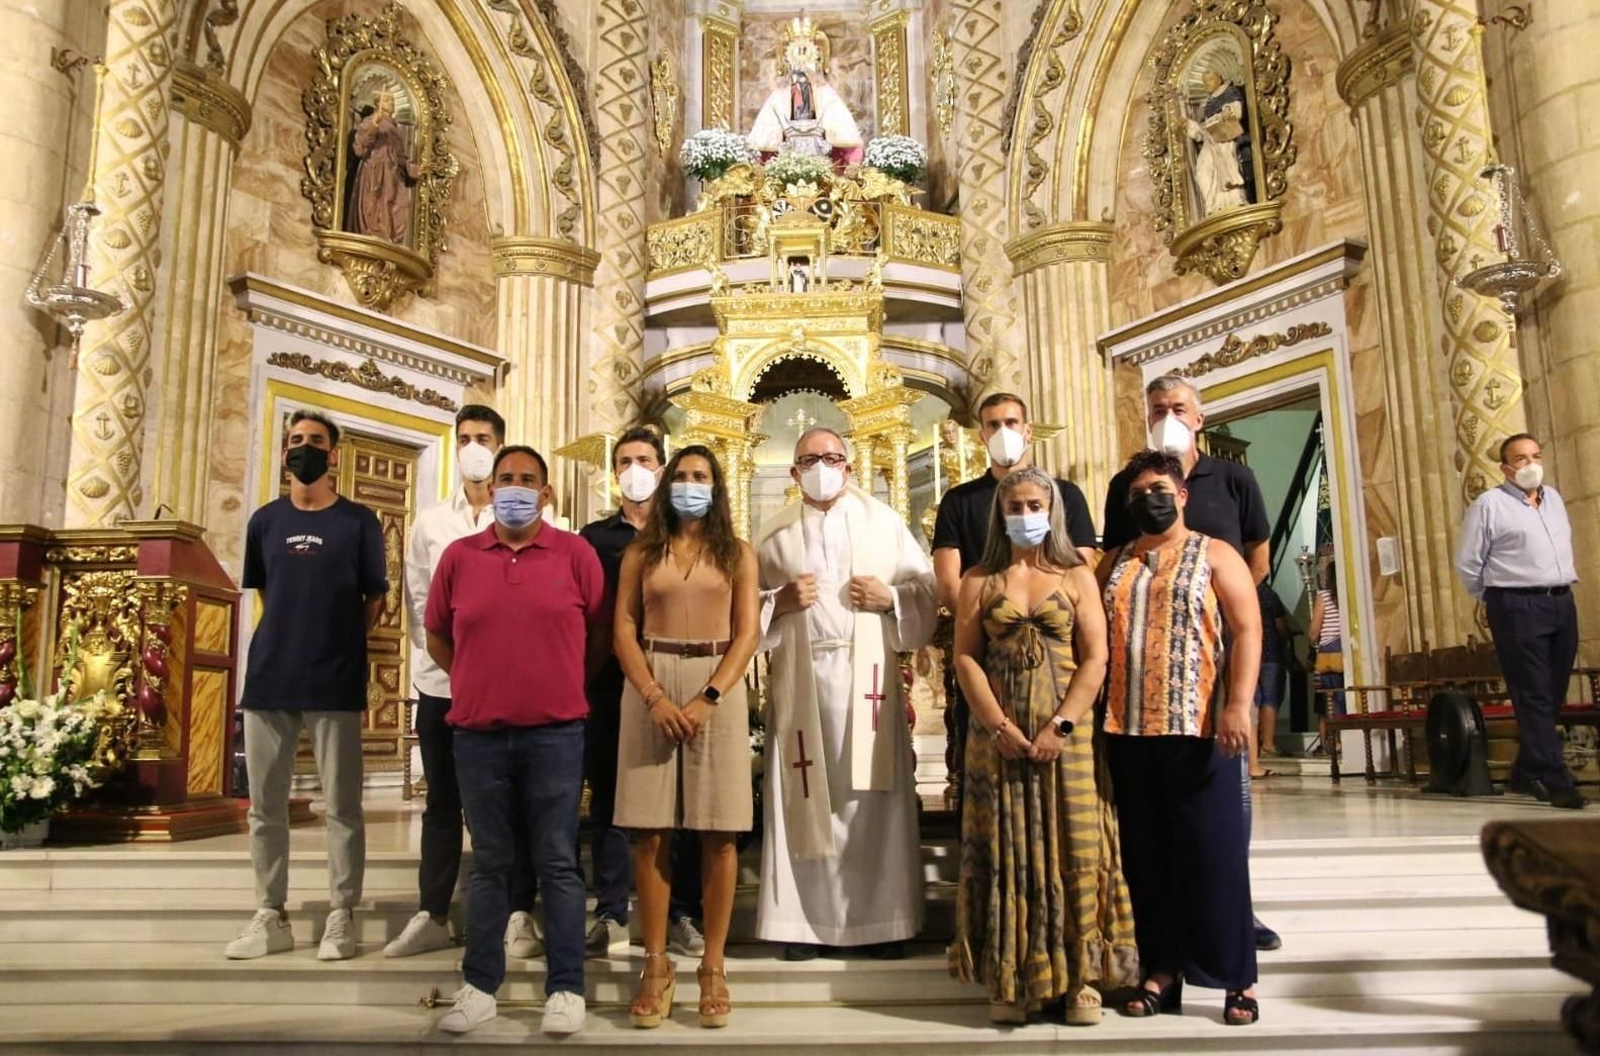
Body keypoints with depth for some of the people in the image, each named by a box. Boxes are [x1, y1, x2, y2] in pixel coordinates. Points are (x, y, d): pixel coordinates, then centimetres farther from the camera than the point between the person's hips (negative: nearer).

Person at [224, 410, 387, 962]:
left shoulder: (358, 521, 2)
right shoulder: (265, 521, 12)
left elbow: (375, 599, 4)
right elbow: (264, 594, 19)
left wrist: (339, 646, -1)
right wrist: (289, 639, 9)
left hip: (334, 682, -4)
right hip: (268, 677, 4)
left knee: (341, 805, 1)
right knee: (265, 806, 8)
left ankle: (340, 917, 9)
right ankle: (271, 917, 18)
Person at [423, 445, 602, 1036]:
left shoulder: (575, 554, -1)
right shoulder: (459, 556, 5)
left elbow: (599, 632, 7)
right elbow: (436, 636, 15)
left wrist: (563, 682, 8)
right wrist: (479, 682, 12)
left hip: (555, 732, -2)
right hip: (478, 734, 2)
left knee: (557, 863, 4)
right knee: (488, 864, 12)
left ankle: (566, 989, 13)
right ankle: (479, 987, 22)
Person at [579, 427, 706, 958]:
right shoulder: (595, 536, 12)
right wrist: (588, 666, -4)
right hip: (610, 680, 1)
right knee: (608, 796, 5)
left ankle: (682, 914, 10)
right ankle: (611, 915, 13)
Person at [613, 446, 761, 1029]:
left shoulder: (737, 553, 9)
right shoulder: (641, 550, 10)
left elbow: (747, 633, 1)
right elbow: (623, 630, 2)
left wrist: (708, 697, -13)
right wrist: (655, 697, -12)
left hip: (717, 686, 0)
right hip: (649, 688, 1)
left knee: (717, 833, -1)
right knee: (649, 831, 0)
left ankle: (713, 965, 9)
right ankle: (656, 963, 10)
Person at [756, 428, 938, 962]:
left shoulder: (883, 521, 8)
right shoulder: (778, 534, 11)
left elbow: (927, 587, 7)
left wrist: (890, 597, -9)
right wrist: (780, 601, -8)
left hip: (868, 673, -1)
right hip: (802, 678, 1)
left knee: (874, 795, 0)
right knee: (805, 797, 2)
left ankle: (884, 919, 10)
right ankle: (806, 919, 10)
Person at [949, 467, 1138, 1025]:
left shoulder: (1077, 577, 7)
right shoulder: (979, 581, 8)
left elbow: (1095, 659, -2)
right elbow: (966, 657, -1)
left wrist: (1061, 726, -13)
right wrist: (1000, 727, -12)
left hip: (1067, 732, 0)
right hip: (998, 734, 1)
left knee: (1073, 848, 1)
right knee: (1007, 849, 3)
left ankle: (1081, 977, 10)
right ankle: (1011, 978, 11)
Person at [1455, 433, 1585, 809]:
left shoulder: (1554, 498, 16)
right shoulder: (1489, 504, -5)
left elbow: (1565, 548, 25)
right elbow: (1468, 562, -3)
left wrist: (1563, 587, 17)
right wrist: (1496, 599, 6)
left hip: (1562, 603, 7)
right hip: (1518, 608, -7)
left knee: (1553, 696, 9)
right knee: (1534, 696, -8)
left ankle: (1527, 772, 22)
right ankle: (1555, 780, -7)